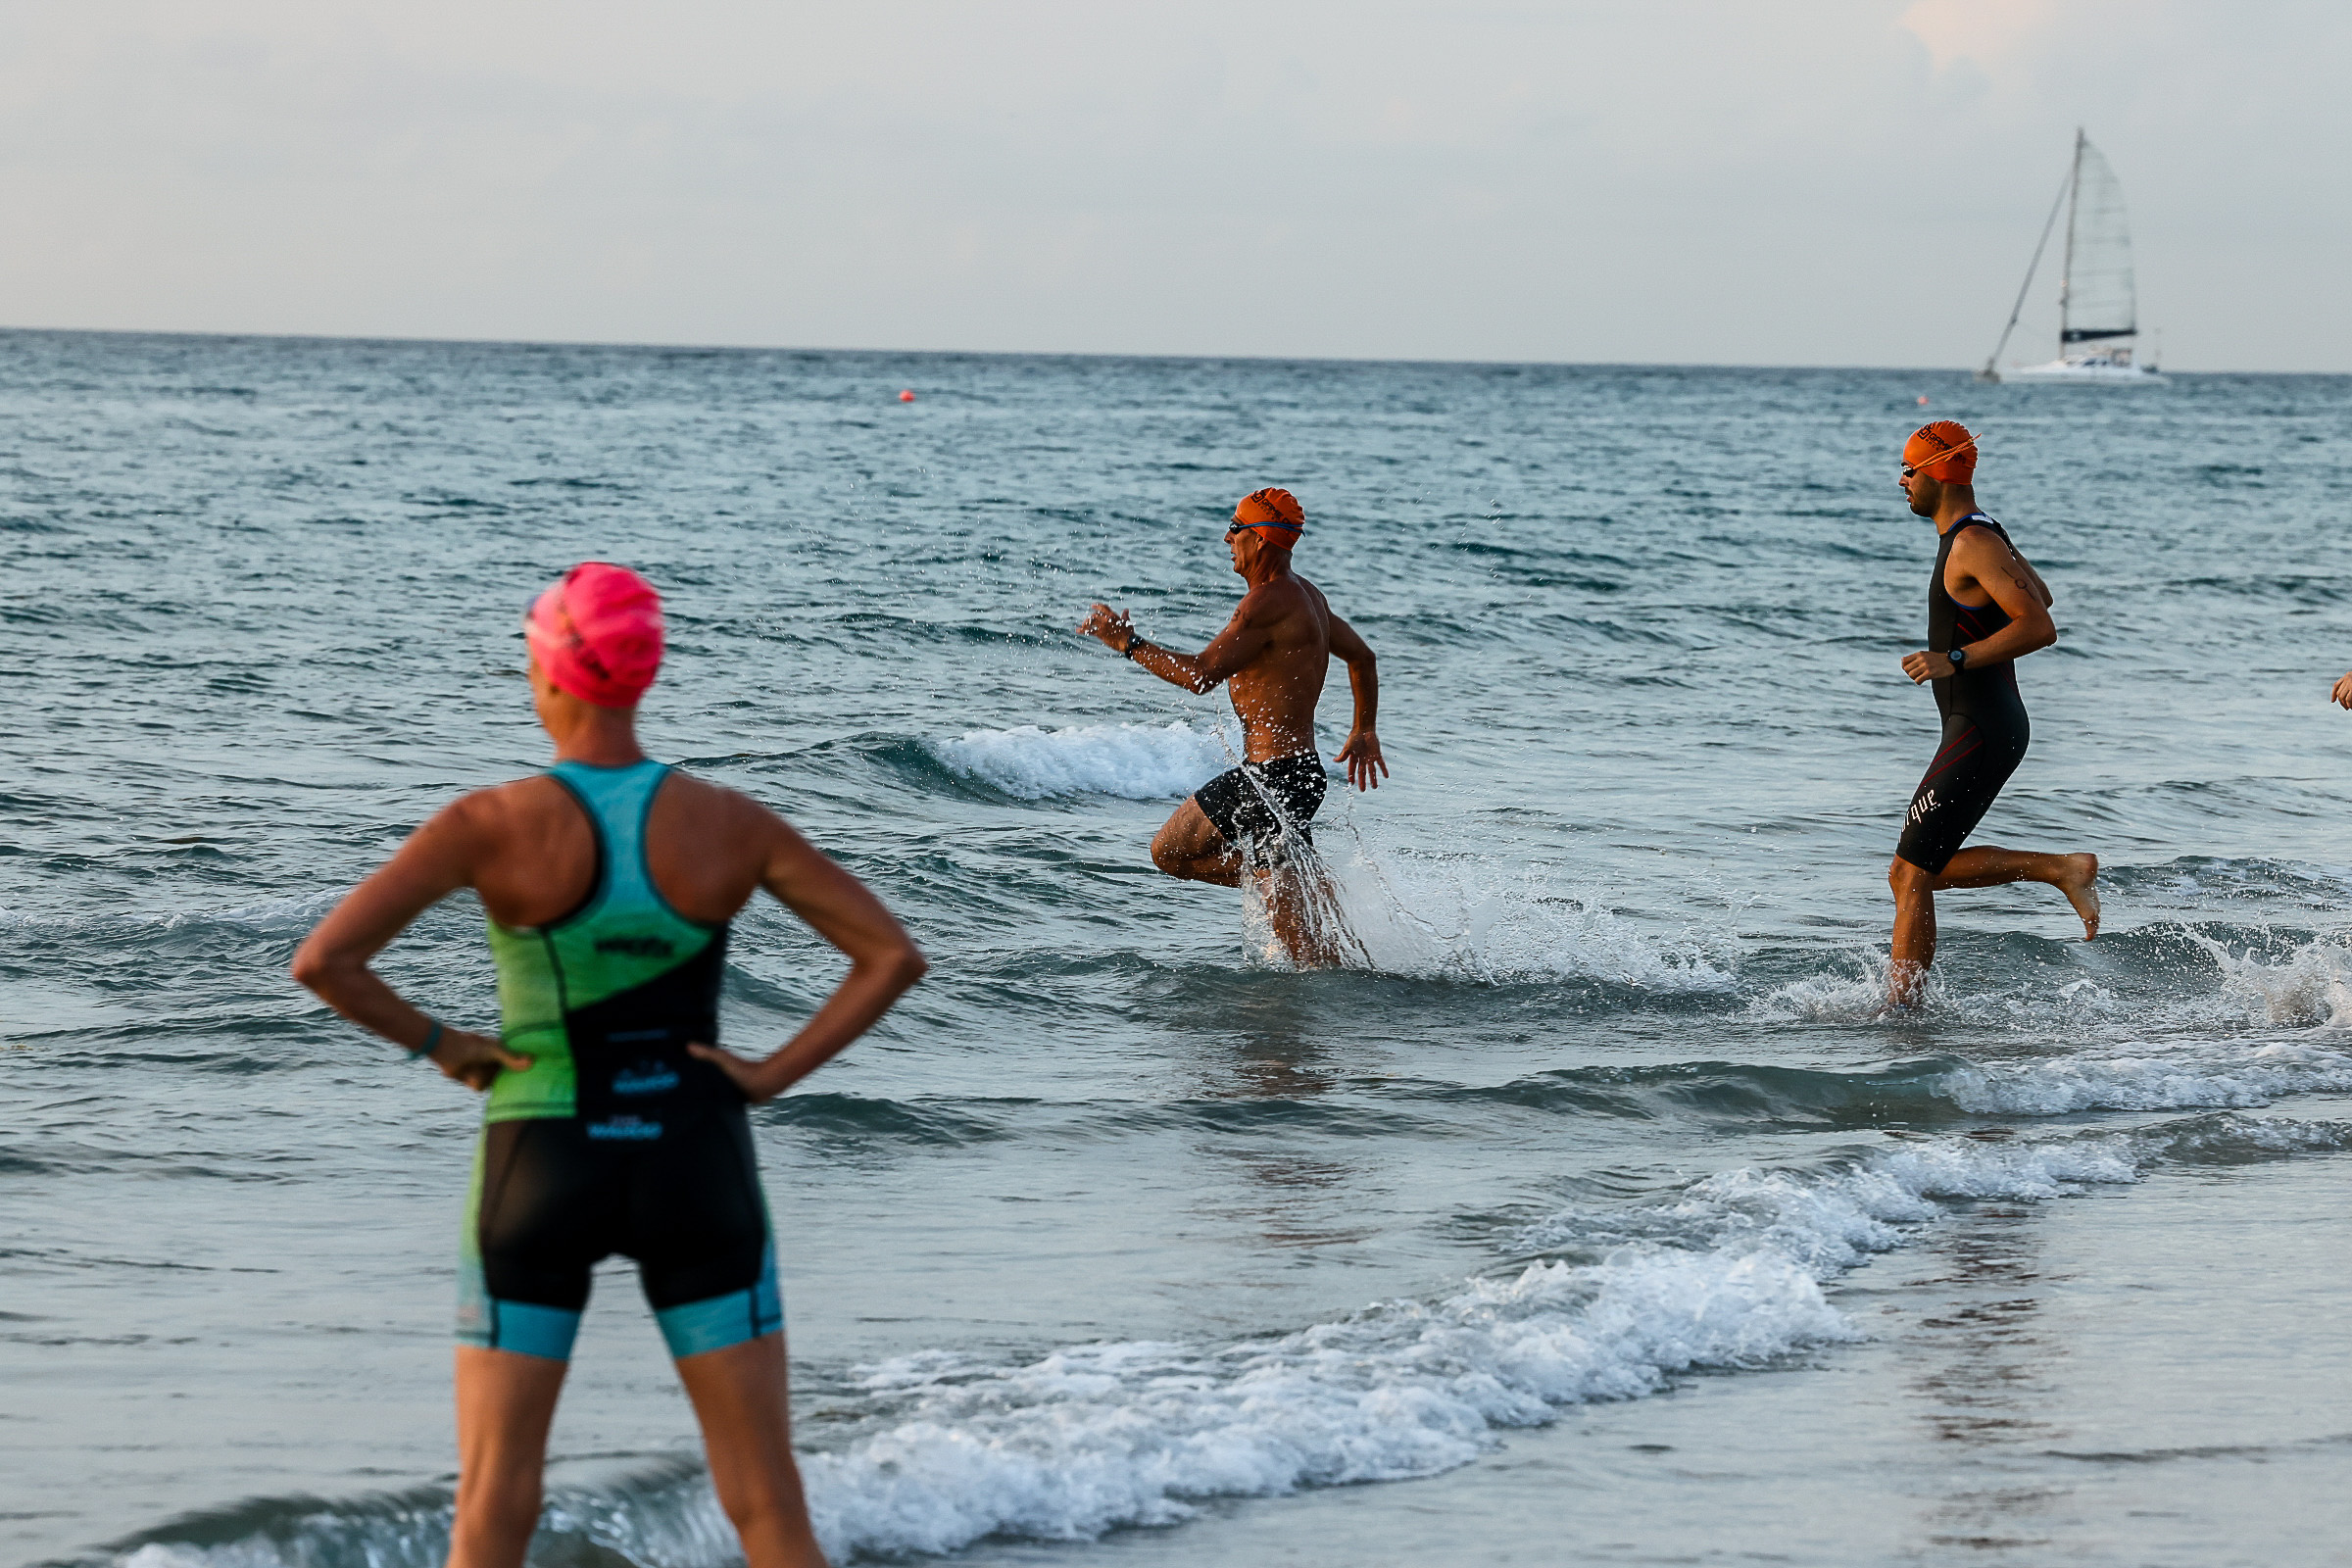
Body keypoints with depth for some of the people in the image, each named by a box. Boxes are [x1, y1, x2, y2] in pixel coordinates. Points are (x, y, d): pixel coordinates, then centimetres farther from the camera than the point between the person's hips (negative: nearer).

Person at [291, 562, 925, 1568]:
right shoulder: (729, 825, -5)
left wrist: (436, 1045, -4)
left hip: (540, 1171, -1)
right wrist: (774, 1073, -2)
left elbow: (323, 961, -18)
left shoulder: (494, 827, -12)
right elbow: (893, 957, -3)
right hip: (697, 1172, 1)